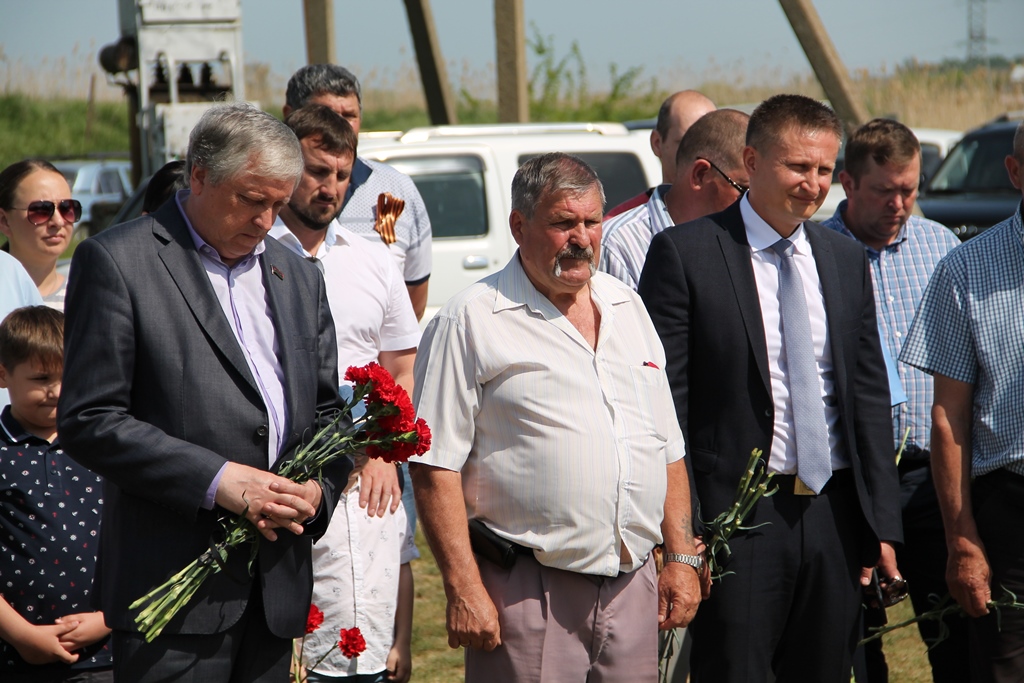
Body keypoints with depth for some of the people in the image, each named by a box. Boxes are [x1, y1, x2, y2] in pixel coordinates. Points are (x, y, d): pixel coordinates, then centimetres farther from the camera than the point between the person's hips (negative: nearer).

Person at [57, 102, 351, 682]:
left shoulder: (298, 276, 17)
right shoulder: (116, 261, -3)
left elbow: (327, 412, 21)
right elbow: (88, 421, -10)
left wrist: (318, 487, -1)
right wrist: (217, 480, -16)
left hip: (278, 587, 6)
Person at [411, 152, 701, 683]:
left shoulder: (627, 308, 15)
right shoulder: (471, 321, -4)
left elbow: (668, 450, 19)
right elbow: (435, 467, -9)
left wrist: (683, 558, 11)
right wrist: (463, 589, -15)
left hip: (634, 585, 6)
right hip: (527, 593, -5)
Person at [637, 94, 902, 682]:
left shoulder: (847, 260, 12)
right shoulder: (686, 252, -4)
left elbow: (870, 396, 13)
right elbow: (663, 399, -7)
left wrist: (884, 523, 7)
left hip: (835, 518, 5)